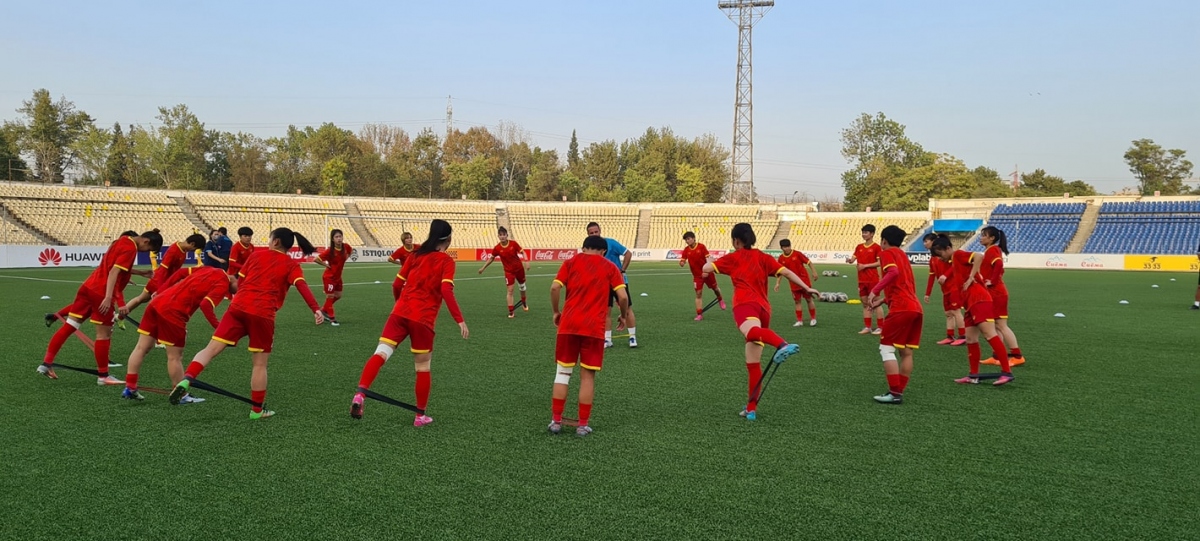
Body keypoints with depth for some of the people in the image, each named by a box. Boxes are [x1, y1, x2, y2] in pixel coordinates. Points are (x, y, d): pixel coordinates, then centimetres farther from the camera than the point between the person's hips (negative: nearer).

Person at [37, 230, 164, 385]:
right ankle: (103, 376, 9)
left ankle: (46, 363, 14)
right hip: (102, 293, -9)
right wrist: (108, 297, -25)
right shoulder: (130, 248, -12)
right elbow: (114, 272, -20)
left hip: (88, 285, 9)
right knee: (104, 334, 1)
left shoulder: (122, 241, 15)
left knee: (69, 326, 10)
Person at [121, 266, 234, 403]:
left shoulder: (211, 270, 16)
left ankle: (130, 388, 23)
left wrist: (161, 292, 23)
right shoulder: (223, 284, -8)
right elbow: (205, 305, -21)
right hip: (173, 311, -8)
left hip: (158, 301, 9)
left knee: (141, 348, 14)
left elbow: (180, 273, 19)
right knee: (175, 356, 4)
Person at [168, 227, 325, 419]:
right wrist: (316, 309, -21)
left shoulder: (256, 255, 17)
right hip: (263, 315, -2)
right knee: (260, 364, 8)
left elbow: (240, 281, 21)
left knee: (211, 349, 4)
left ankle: (186, 380, -18)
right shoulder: (292, 265, 7)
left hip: (238, 308, 2)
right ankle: (256, 410, 16)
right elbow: (302, 286, -11)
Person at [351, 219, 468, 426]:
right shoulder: (447, 261, 0)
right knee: (423, 367, 10)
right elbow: (446, 291, -13)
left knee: (380, 354, -6)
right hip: (423, 320, -3)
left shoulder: (415, 255, 14)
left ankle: (360, 394, -28)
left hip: (400, 313, 3)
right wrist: (460, 320, -13)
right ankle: (420, 416, 18)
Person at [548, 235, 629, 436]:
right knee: (588, 376, 6)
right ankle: (583, 425, 9)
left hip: (568, 324, 1)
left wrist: (556, 312, 10)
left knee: (563, 372, 11)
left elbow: (555, 287, -3)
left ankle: (556, 421, 12)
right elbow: (623, 296, -3)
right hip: (594, 327, -1)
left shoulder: (571, 262, 9)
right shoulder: (610, 268, 8)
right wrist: (623, 315, 15)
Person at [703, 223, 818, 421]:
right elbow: (787, 272, 16)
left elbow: (706, 268, 18)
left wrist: (710, 261, 40)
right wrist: (807, 288, 16)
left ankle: (783, 345, -72)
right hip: (764, 308, 6)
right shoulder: (763, 257, 25)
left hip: (746, 304, -6)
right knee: (753, 362, 14)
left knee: (751, 331, -40)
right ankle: (751, 408, 17)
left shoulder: (733, 257, 16)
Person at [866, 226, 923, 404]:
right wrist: (884, 300, 27)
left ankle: (894, 393, -7)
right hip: (916, 308, 8)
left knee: (886, 348, -2)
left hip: (901, 308, -8)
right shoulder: (903, 255, 26)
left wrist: (875, 290, -19)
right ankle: (899, 392, 10)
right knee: (907, 352, 9)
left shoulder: (887, 253, 2)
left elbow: (894, 272, -19)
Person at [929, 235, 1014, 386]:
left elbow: (979, 256, -20)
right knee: (971, 339, 10)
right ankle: (974, 376, 14)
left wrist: (971, 278, -18)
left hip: (979, 300, -10)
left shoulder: (958, 254, -4)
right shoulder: (954, 261, 23)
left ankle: (1006, 372, -17)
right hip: (971, 303, 10)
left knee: (989, 334, -15)